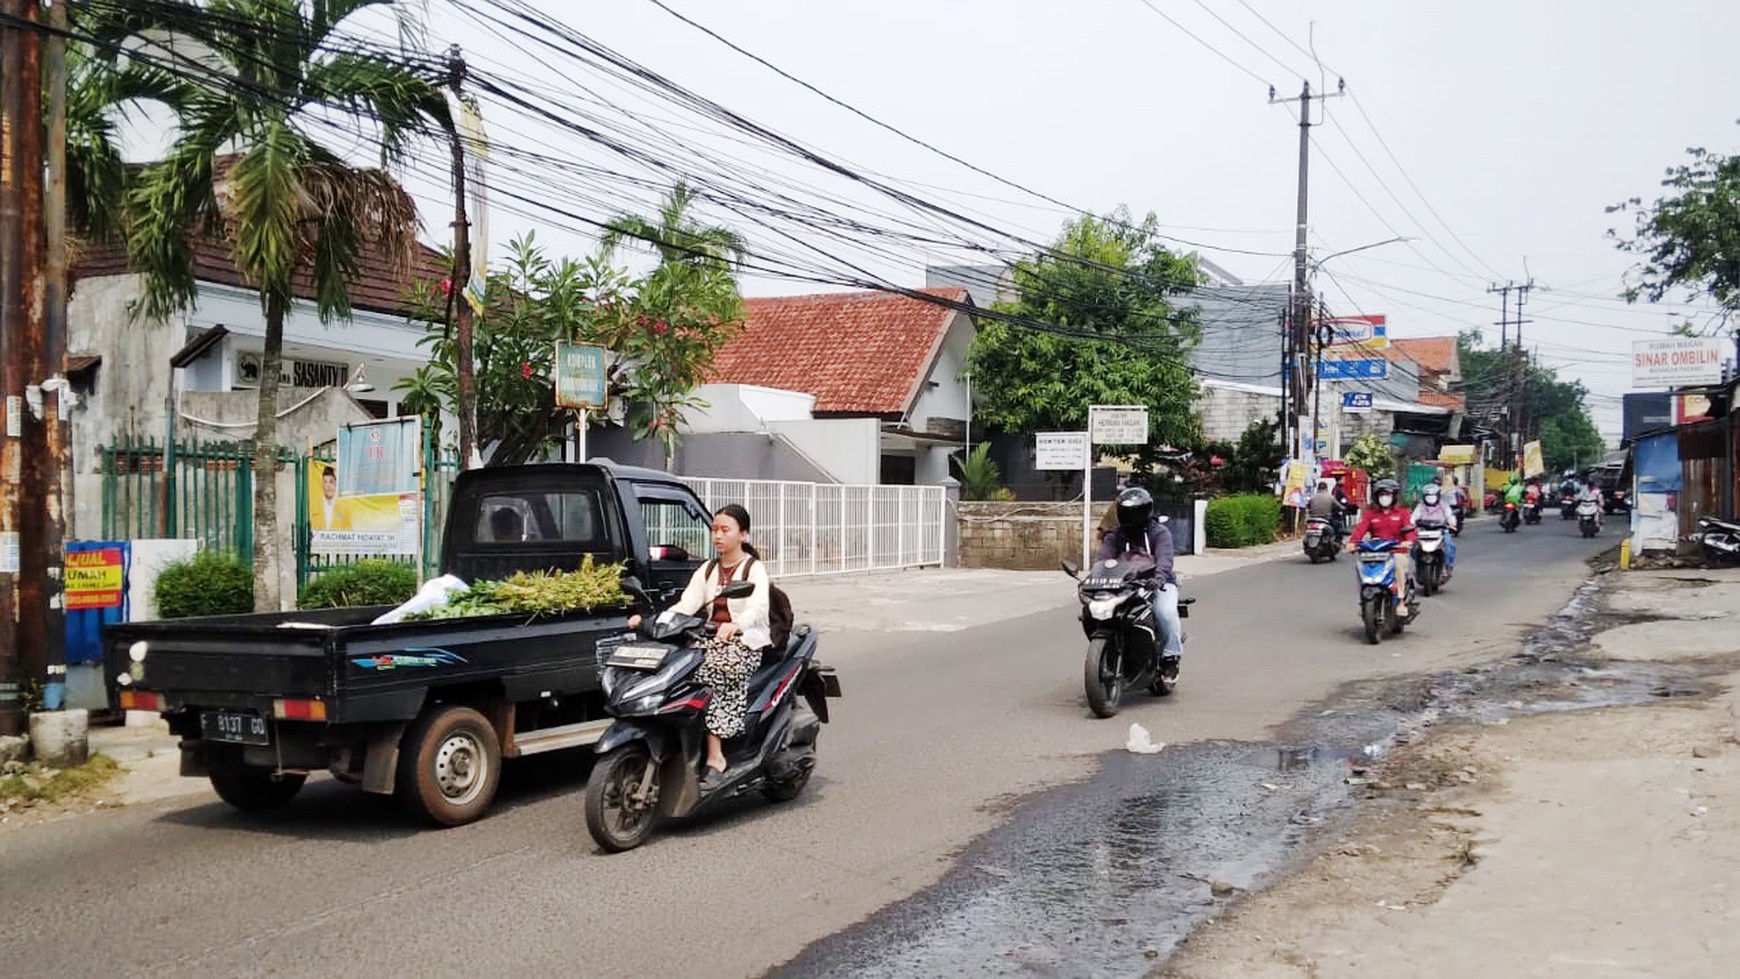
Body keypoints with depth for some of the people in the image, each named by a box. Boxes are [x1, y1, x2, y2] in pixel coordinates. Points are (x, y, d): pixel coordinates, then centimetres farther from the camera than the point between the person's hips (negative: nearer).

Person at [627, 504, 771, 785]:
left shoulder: (754, 570, 0)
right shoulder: (707, 570, 17)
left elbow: (758, 608, -19)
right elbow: (685, 605, 4)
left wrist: (734, 625, -41)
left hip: (746, 641, -5)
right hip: (713, 640, 5)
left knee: (708, 673, -33)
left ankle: (714, 756, -34)